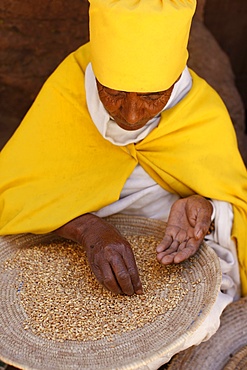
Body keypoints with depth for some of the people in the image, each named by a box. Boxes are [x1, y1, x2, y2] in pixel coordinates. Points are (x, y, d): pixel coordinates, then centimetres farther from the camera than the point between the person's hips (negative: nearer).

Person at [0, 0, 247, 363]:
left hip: (171, 258, 2)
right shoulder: (68, 86, -20)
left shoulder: (205, 117, -17)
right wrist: (89, 228, -38)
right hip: (70, 246, -1)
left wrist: (203, 210, -33)